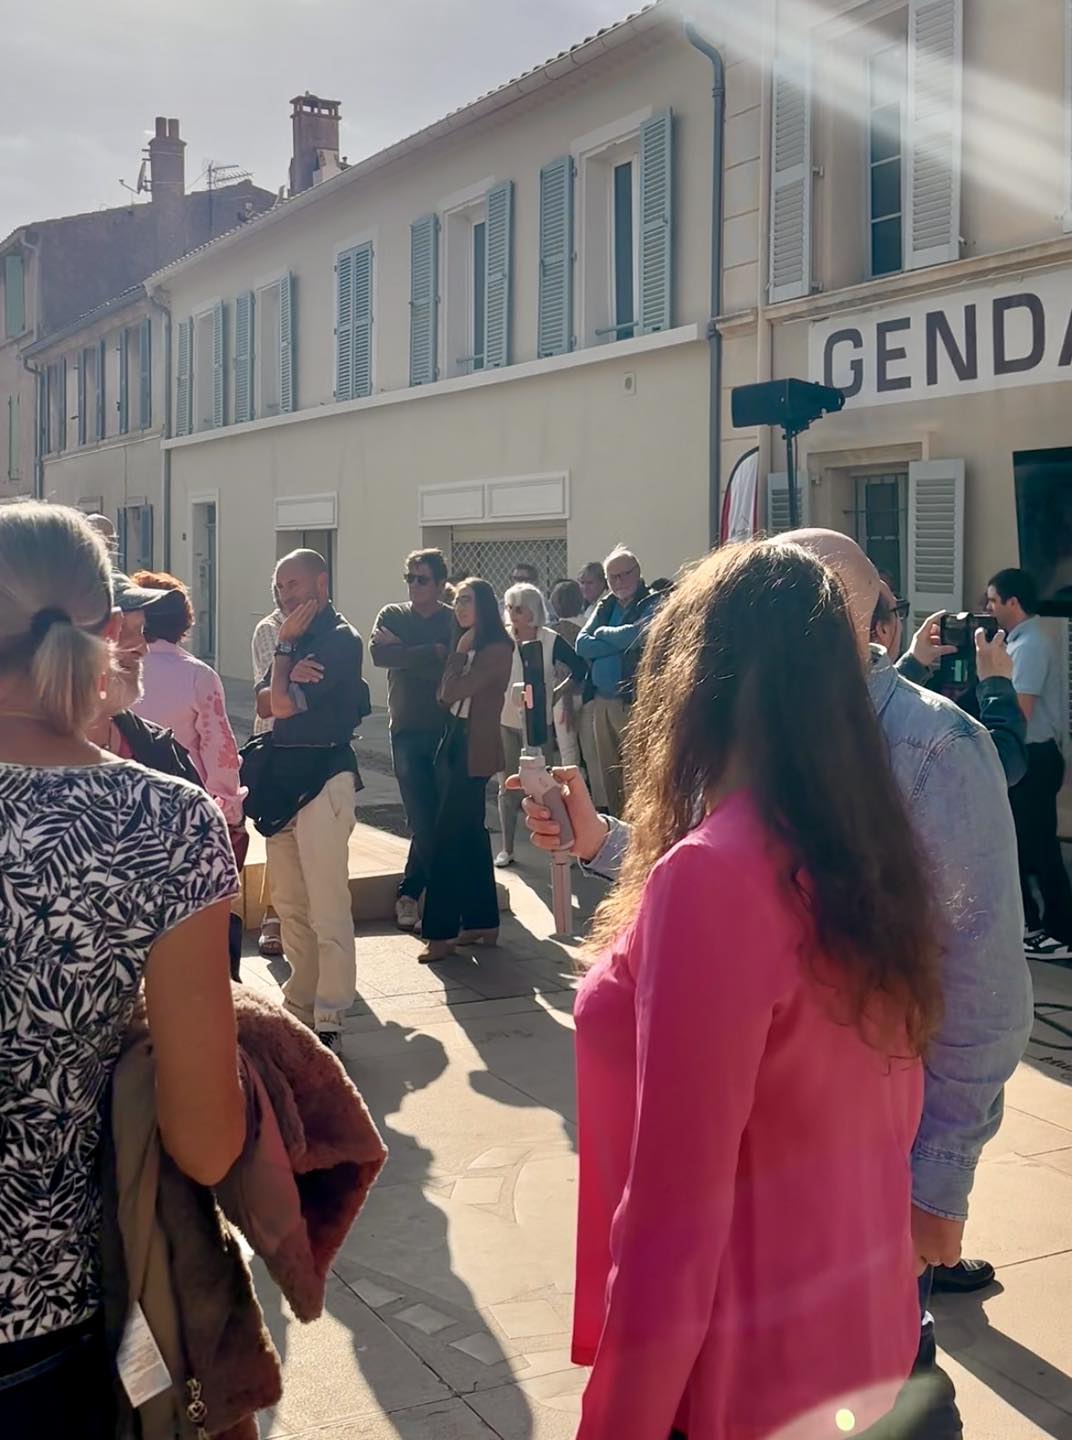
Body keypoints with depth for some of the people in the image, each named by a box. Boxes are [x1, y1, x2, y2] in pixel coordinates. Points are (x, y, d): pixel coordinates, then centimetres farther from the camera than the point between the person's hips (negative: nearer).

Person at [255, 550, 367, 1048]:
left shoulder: (341, 639, -11)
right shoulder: (295, 635, 15)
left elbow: (285, 705, -17)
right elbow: (264, 703, 8)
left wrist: (285, 647, -4)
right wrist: (289, 676, -11)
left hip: (323, 777, -9)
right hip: (282, 776, 9)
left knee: (327, 906, -7)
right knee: (289, 901, 14)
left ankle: (329, 1020, -1)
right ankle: (301, 1003, 25)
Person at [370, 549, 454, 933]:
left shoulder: (454, 621, 3)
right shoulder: (392, 615, 8)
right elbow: (378, 653, -12)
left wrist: (403, 651, -12)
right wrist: (431, 652, -15)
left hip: (446, 731, 0)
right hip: (408, 731, 0)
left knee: (440, 819, 3)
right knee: (424, 820, -4)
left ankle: (409, 893, 20)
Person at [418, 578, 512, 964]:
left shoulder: (496, 649, -12)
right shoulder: (467, 645, 14)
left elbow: (453, 691, -18)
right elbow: (444, 696, 8)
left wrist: (461, 652, -6)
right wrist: (460, 651, 2)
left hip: (474, 747, -9)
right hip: (454, 741, 9)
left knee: (448, 836, -11)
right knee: (470, 834, 12)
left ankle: (441, 933, -8)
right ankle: (482, 922, 19)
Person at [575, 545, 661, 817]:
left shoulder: (653, 604, -3)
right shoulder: (605, 606, 16)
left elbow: (636, 635, -21)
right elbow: (582, 644, 4)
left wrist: (603, 633, -3)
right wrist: (621, 645, -8)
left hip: (635, 702, -7)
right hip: (602, 702, 7)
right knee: (609, 776, 12)